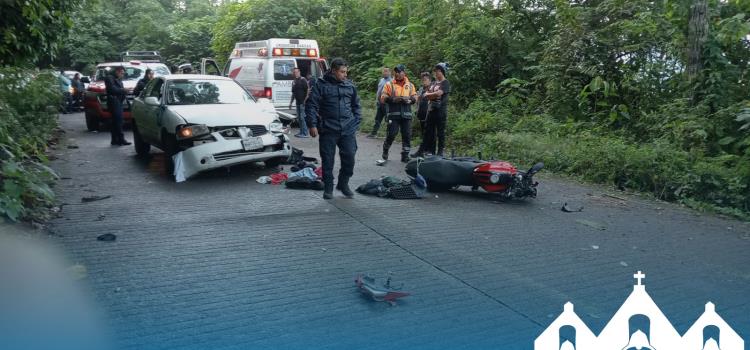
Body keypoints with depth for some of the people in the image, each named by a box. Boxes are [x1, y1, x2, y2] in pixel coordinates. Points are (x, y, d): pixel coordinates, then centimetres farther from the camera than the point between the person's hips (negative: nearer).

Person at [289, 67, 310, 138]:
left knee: (302, 117, -9)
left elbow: (308, 90, -13)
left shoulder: (303, 80, -8)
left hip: (303, 102, -8)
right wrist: (291, 102, 21)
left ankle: (305, 133, -5)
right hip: (298, 102, 8)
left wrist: (306, 99, -19)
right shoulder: (294, 82, 16)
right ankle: (301, 132, 18)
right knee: (298, 118, 11)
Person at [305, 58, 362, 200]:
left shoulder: (349, 85, 9)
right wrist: (313, 125, -9)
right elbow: (311, 105, -3)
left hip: (348, 129, 3)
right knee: (327, 160, 4)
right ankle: (328, 188, 17)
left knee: (349, 157, 1)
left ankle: (343, 184, 21)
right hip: (328, 129, -3)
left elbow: (356, 105, 17)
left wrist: (356, 122, 8)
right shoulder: (320, 84, -2)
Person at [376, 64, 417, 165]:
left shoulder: (410, 85, 12)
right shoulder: (389, 84, 2)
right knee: (391, 134, -6)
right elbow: (383, 98, -2)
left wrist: (409, 100, -10)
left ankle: (405, 156, 17)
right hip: (393, 114, -3)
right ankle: (384, 155, 9)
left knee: (407, 135, 4)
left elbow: (415, 98, 12)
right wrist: (393, 99, -18)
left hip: (406, 114, 3)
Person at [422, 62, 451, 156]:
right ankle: (429, 151, 13)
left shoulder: (445, 83, -4)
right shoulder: (435, 82, 18)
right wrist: (434, 95, -7)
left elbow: (439, 93, -17)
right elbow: (427, 95, 13)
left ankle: (441, 151, 2)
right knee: (429, 131, 7)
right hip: (432, 109, 8)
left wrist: (428, 95, -2)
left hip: (441, 110, -8)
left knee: (440, 131, -3)